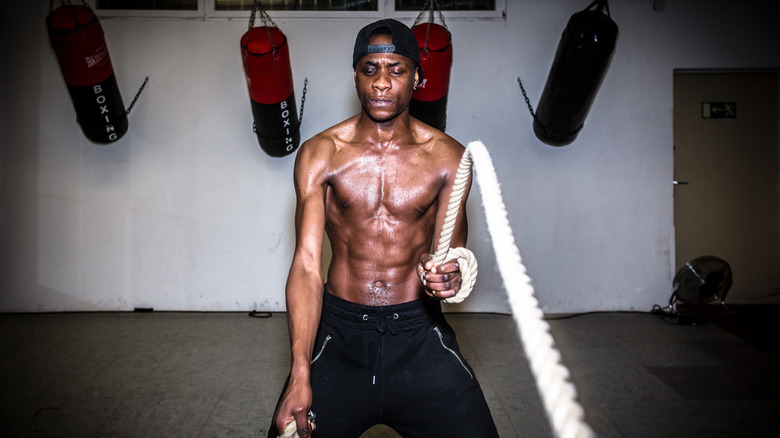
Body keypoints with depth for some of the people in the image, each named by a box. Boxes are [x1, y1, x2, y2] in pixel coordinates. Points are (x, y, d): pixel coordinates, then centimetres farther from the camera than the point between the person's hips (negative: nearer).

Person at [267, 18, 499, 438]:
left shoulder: (448, 157, -1)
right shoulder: (319, 154, -3)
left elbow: (450, 256, 2)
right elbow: (306, 264, -10)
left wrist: (446, 279, -25)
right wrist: (300, 375, -20)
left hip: (418, 332, 1)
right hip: (339, 330, 0)